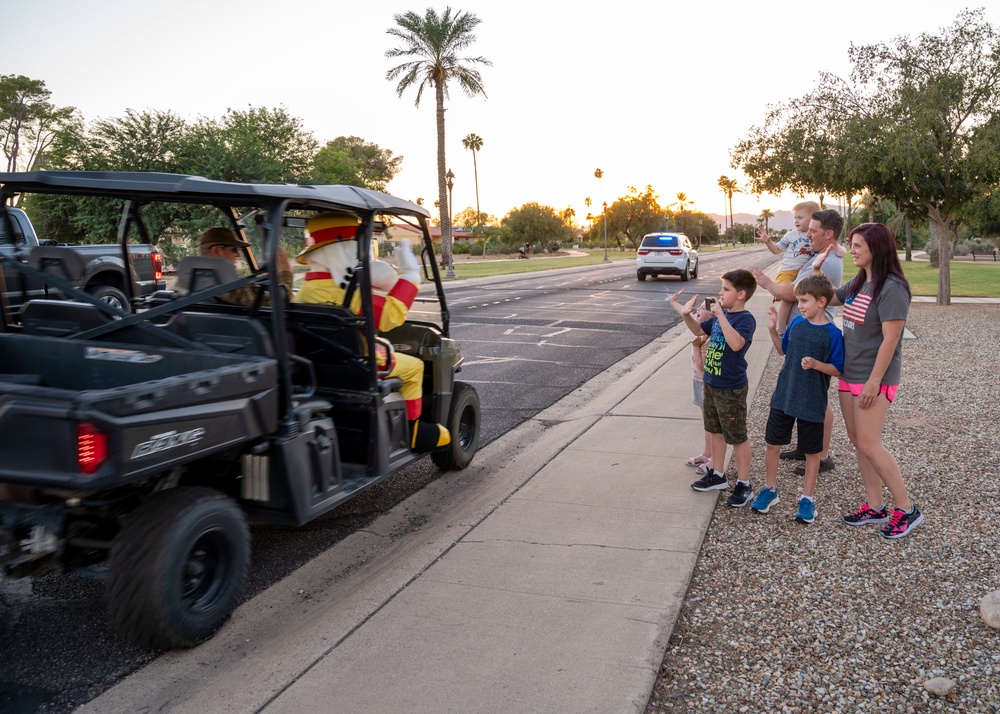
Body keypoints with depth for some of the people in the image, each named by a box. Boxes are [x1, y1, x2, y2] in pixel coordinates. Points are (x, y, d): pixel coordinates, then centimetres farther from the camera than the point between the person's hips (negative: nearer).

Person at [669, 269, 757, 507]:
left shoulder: (745, 319, -20)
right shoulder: (720, 315, 5)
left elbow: (736, 343, -38)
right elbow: (699, 330, 20)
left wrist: (721, 315, -37)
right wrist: (686, 314, 3)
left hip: (731, 390, -9)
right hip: (711, 384, 9)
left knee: (737, 437, 4)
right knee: (716, 431, 20)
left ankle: (744, 485, 16)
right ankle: (717, 475, 35)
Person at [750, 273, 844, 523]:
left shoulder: (832, 334, -13)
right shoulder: (796, 322, 2)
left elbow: (837, 369, -10)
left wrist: (815, 364, -26)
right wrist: (773, 329, 1)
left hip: (812, 402, -5)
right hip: (783, 396, 5)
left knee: (812, 451, 11)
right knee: (772, 444, 11)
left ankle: (808, 497, 25)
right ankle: (770, 489, 28)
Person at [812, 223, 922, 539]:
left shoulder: (891, 288, -16)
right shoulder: (858, 284, 9)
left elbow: (890, 339, -20)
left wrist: (874, 381, -21)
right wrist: (817, 270, 11)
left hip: (874, 378, -9)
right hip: (849, 374, 9)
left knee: (868, 444, -8)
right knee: (857, 440, 10)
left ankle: (907, 509, 6)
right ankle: (875, 507, 20)